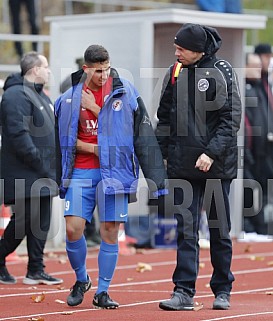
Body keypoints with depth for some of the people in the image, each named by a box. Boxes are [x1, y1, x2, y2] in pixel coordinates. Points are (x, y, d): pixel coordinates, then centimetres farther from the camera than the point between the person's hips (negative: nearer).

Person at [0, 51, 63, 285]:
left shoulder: (41, 96, 19)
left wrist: (53, 165, 14)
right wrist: (39, 162, -22)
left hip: (43, 176, 10)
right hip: (24, 176, -10)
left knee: (41, 222, 7)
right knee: (23, 221, -7)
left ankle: (36, 270, 11)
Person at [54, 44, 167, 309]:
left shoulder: (125, 93, -1)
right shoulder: (69, 97, 4)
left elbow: (142, 135, -6)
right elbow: (63, 138, 10)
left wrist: (95, 109, -10)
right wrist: (92, 148, -5)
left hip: (113, 170, -1)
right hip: (80, 172, 1)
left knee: (110, 231, -1)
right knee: (73, 228, -8)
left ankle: (102, 292, 10)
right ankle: (81, 279, 17)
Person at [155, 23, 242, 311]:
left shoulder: (222, 72, -5)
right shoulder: (175, 72, 7)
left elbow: (231, 118, -8)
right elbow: (164, 116, 16)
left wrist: (212, 153, -16)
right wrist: (162, 152, 9)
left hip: (216, 166, -3)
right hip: (182, 165, 3)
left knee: (220, 232, 6)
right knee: (185, 230, -3)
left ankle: (222, 291, 17)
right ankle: (184, 292, -4)